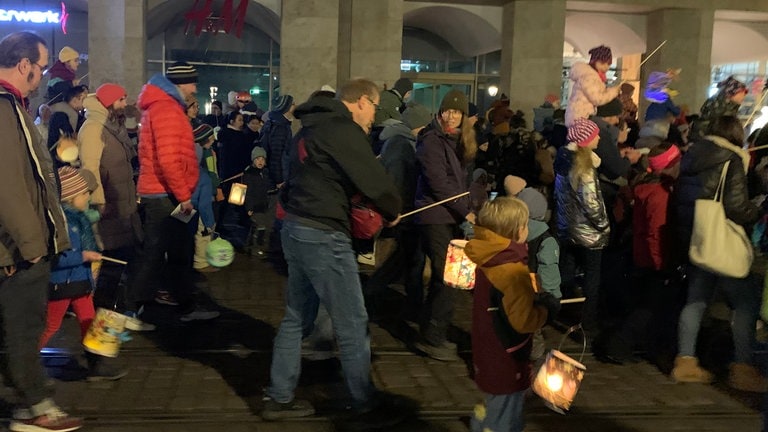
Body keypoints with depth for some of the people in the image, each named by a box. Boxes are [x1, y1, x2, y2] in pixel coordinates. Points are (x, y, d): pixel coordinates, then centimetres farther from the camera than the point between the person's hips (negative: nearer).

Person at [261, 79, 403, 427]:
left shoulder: (314, 126, 15)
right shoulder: (344, 129, -14)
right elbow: (375, 180, -17)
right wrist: (392, 211, 1)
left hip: (296, 228, 10)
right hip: (323, 235, -10)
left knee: (296, 317, 16)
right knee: (352, 323, 2)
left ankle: (279, 398, 23)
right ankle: (365, 405, 14)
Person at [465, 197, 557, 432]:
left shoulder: (489, 260, 1)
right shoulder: (514, 271, -27)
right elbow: (523, 321, -28)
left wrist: (534, 299, 4)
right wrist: (546, 309, -11)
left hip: (489, 358, 9)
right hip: (507, 365, -9)